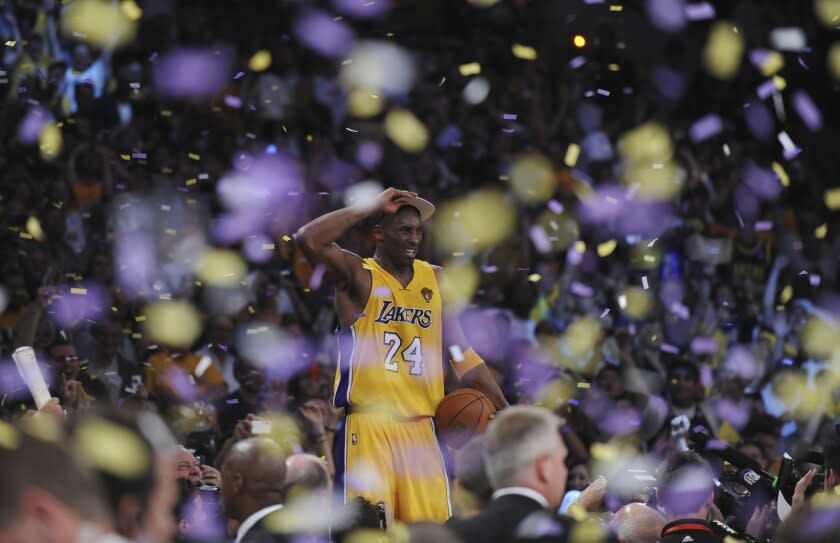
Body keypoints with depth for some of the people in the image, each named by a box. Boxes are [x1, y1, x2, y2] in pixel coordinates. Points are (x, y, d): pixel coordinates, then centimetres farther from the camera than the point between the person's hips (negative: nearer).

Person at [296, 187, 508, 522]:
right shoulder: (358, 275, -2)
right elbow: (308, 240, -22)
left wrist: (506, 414, 11)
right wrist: (373, 207, -14)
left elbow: (462, 354, 17)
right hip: (368, 426, -5)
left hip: (420, 428, 5)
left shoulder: (435, 279, 13)